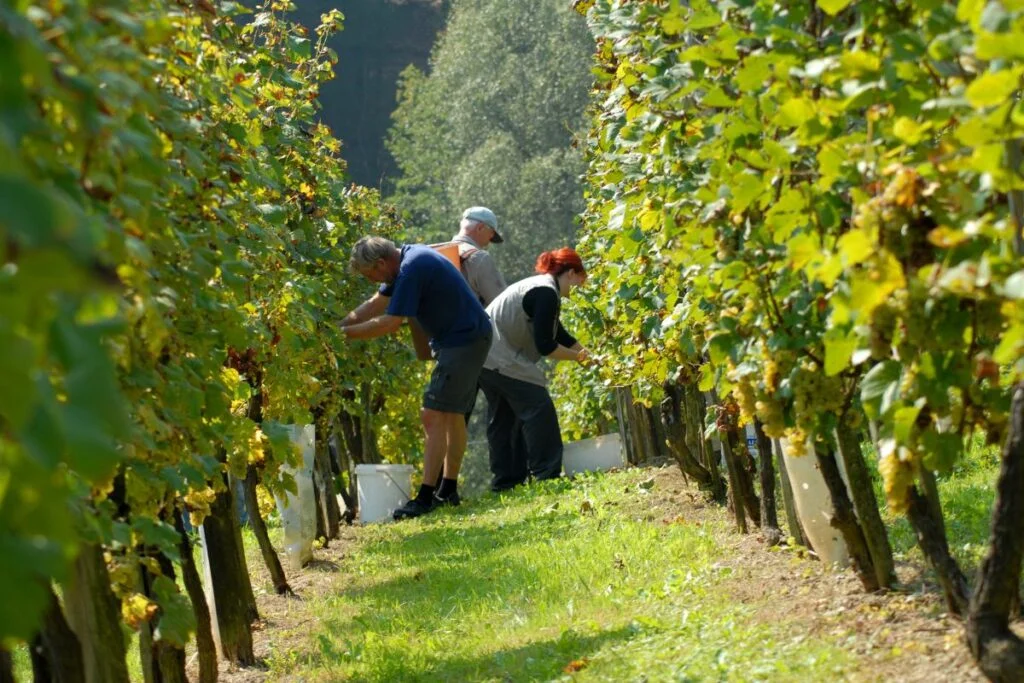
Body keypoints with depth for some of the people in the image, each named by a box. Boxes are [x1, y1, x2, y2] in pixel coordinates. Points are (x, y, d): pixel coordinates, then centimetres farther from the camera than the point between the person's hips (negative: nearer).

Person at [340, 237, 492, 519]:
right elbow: (376, 304, 16)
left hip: (464, 342, -11)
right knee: (452, 415, 17)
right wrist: (337, 324, 8)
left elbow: (389, 323, -23)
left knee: (434, 416, -13)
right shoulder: (407, 257, 9)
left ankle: (425, 497, -16)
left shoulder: (412, 270, -23)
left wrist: (346, 333, -14)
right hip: (467, 338, 11)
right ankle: (449, 490, 24)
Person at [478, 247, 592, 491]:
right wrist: (577, 357, -4)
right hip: (501, 359, -11)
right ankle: (546, 475, -11)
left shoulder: (539, 287, 18)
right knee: (539, 409, -9)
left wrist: (590, 355, 23)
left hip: (485, 358, 11)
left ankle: (506, 480, 17)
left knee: (502, 417, 14)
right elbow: (545, 346, -18)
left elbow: (561, 336, 24)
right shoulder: (546, 293, -15)